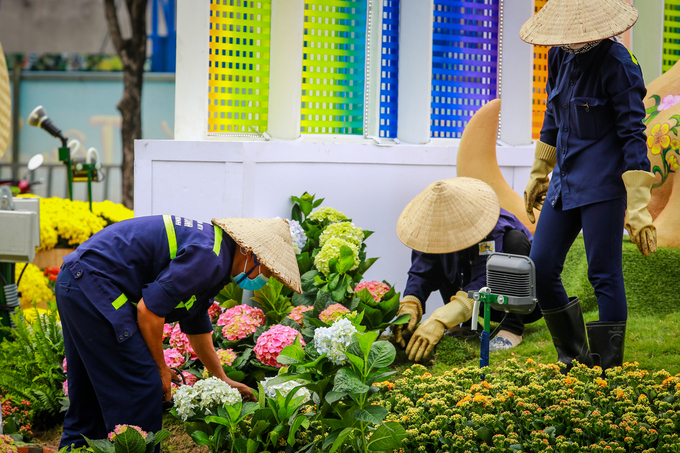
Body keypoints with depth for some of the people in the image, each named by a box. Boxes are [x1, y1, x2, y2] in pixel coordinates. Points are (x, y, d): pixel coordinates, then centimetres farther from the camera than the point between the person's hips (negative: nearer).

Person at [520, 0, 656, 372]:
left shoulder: (617, 64, -14)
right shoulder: (559, 56, 6)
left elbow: (632, 134, -15)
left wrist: (638, 205, -20)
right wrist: (539, 174, 27)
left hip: (603, 184, -7)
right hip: (564, 183, 7)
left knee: (604, 274, -4)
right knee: (540, 269, 5)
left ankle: (607, 371, 5)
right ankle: (573, 356, 21)